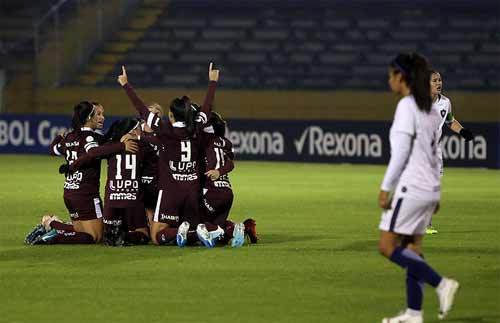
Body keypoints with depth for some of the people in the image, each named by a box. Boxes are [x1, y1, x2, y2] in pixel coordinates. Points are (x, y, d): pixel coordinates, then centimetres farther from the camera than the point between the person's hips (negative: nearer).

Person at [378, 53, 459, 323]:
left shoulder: (407, 106, -12)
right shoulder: (430, 108, 14)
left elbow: (400, 152, -17)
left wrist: (386, 188, -14)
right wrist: (436, 193, 21)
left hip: (411, 187, -9)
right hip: (429, 188, 9)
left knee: (388, 246, -6)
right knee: (411, 248, 10)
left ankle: (441, 283, -14)